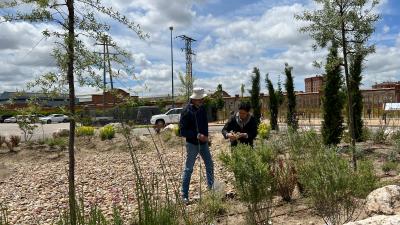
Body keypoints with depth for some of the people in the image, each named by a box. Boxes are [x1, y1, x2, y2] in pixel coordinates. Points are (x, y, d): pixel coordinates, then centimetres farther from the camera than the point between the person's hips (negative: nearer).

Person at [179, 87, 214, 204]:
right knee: (188, 169, 1)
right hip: (192, 143, -6)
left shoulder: (202, 109, 4)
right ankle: (184, 195, 12)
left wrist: (205, 136, 3)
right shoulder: (186, 111, -15)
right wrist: (197, 135, -23)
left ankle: (211, 189, 29)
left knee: (210, 165, 11)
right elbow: (182, 131, -17)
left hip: (203, 142, 6)